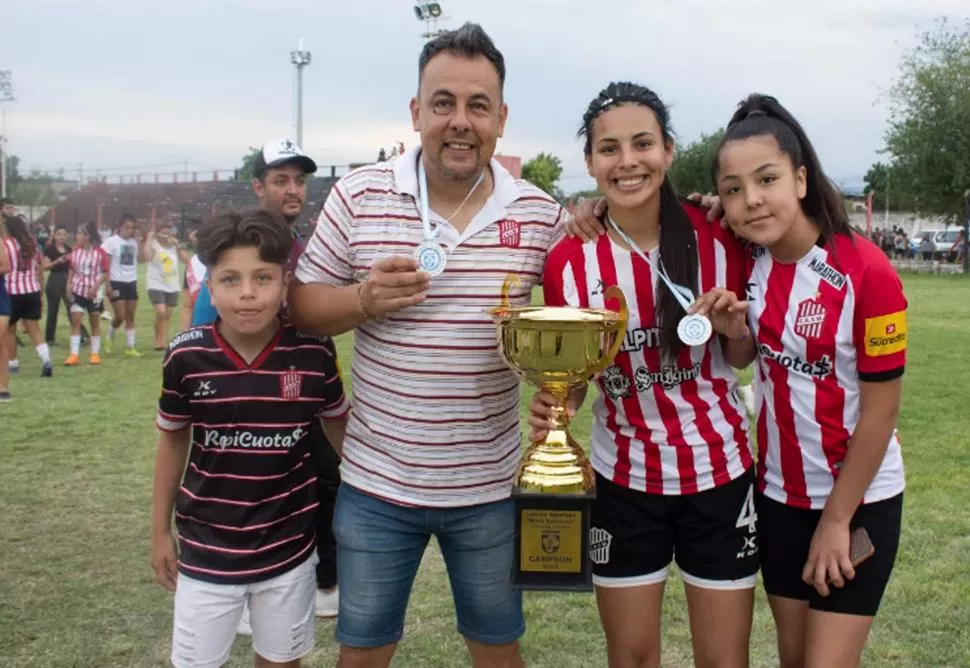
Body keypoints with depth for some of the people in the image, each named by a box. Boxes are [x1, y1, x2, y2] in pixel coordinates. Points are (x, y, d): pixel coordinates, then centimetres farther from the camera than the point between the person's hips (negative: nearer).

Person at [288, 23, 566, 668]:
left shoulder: (541, 214, -5)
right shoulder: (359, 195, -7)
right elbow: (303, 305, 0)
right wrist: (363, 299, -20)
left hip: (489, 487, 1)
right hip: (376, 482, 0)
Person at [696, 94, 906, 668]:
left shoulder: (867, 272, -20)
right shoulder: (747, 260, -5)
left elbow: (881, 410, -15)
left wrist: (837, 519, -10)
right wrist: (734, 330, -15)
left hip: (859, 498, -5)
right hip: (779, 492, 5)